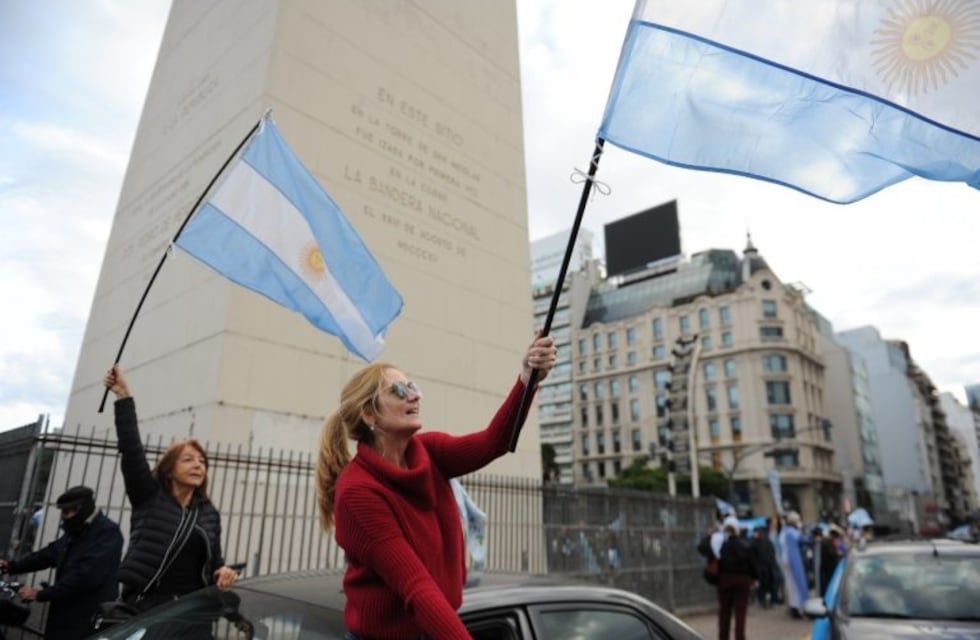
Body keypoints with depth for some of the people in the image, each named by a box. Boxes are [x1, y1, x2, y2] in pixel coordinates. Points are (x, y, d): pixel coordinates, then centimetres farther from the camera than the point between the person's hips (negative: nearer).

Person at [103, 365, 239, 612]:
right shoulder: (149, 497, 0)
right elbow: (132, 449, -9)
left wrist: (223, 571, -10)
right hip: (144, 606, -3)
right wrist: (123, 397, -16)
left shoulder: (209, 513, 10)